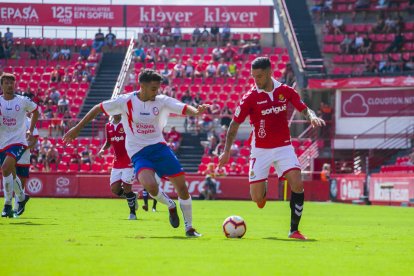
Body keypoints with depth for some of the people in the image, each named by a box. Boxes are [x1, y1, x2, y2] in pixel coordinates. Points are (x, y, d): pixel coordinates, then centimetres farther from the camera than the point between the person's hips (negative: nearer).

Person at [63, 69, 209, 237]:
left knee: (181, 185, -5)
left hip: (159, 147, 3)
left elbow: (185, 109, -15)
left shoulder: (162, 101, -4)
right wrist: (77, 128, 2)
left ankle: (189, 228, 13)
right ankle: (170, 205, 4)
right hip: (138, 153, -3)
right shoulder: (126, 101, -9)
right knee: (150, 185, -30)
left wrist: (196, 111, -39)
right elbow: (98, 108, 0)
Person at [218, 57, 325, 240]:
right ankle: (264, 188, 36)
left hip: (284, 147, 1)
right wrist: (227, 151, -6)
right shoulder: (250, 98, -10)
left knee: (297, 184, -19)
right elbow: (235, 124, -3)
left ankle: (294, 230, -9)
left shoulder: (285, 91, -3)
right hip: (260, 150, -1)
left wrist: (312, 116, -15)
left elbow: (304, 109, 9)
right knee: (257, 198, -3)